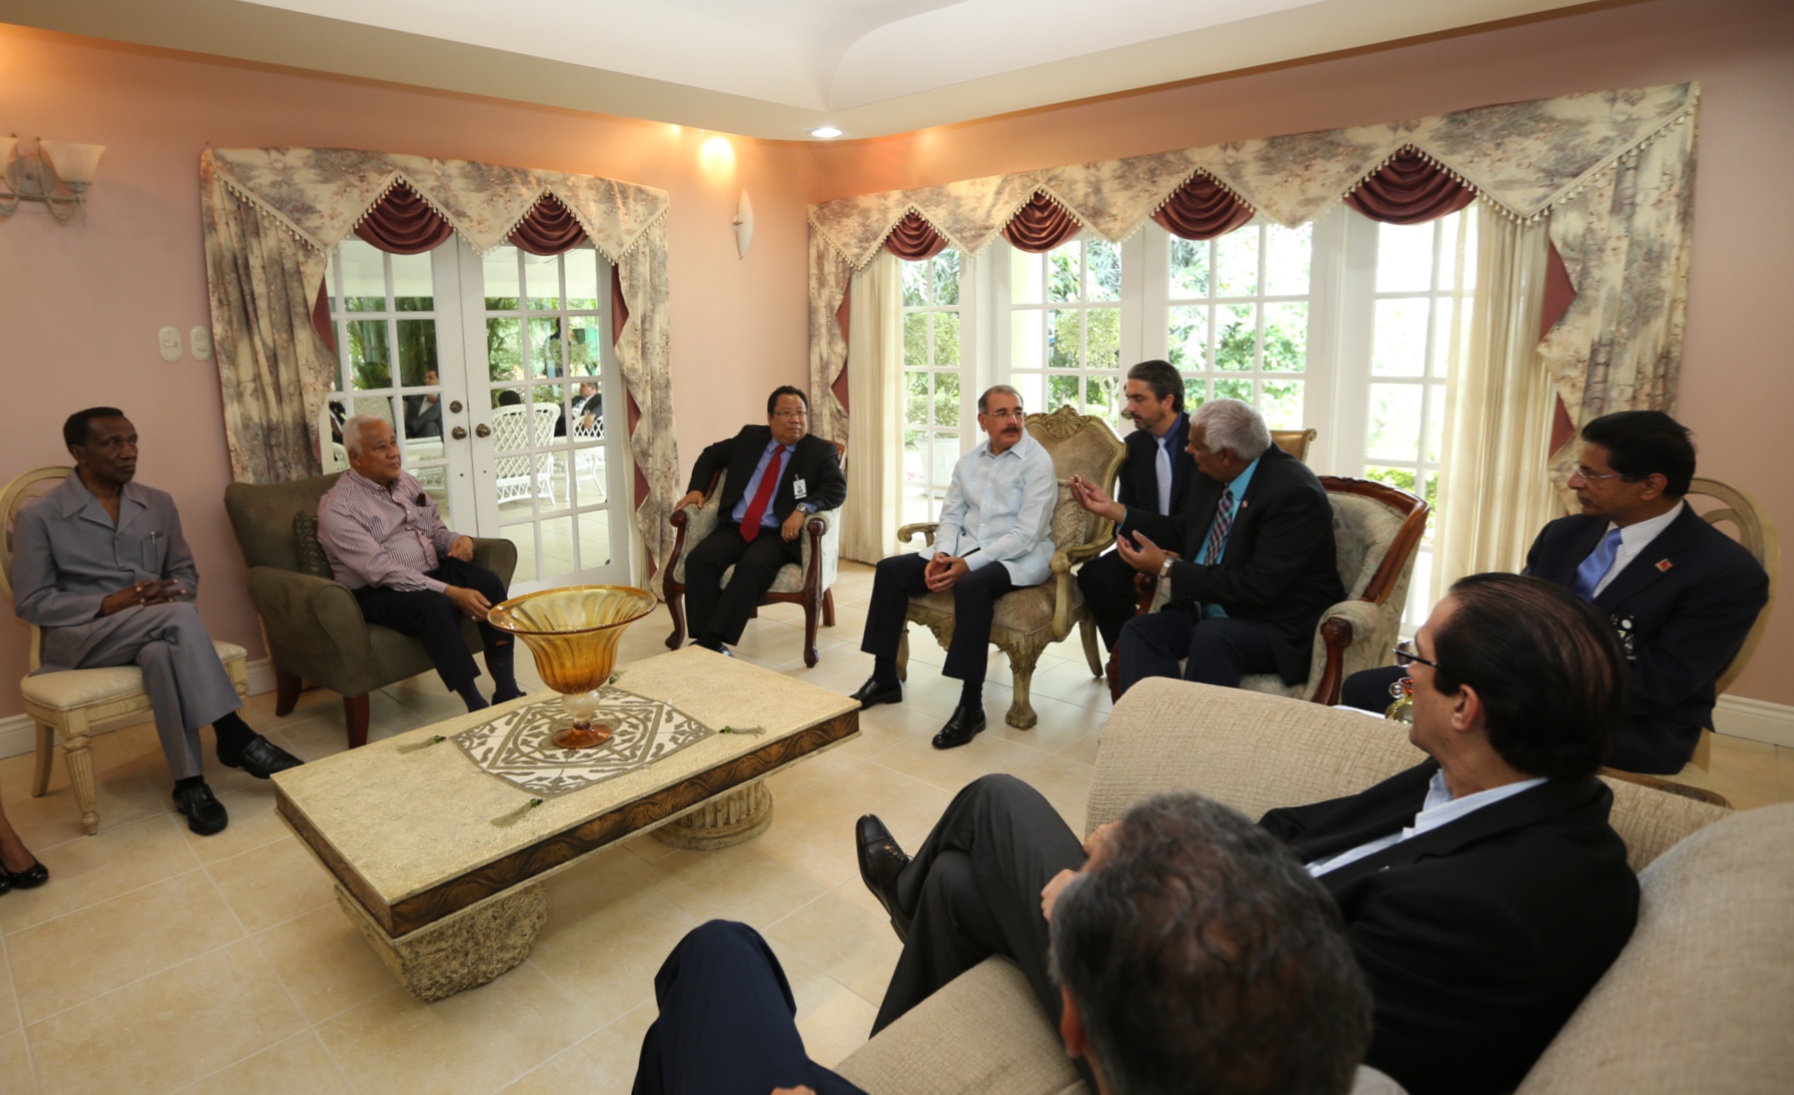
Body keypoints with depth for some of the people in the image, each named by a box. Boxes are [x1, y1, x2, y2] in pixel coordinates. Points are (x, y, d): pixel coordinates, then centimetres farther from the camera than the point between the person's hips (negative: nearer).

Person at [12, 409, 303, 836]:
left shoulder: (158, 504, 9)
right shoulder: (39, 517, -3)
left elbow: (185, 572, 15)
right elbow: (31, 602, -4)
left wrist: (172, 596, -9)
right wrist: (108, 604, -19)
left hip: (154, 632, 3)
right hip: (81, 636, -3)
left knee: (163, 653, -37)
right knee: (179, 618, -35)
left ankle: (189, 782, -32)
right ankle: (235, 736, -30)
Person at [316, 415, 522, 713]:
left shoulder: (405, 481, 11)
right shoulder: (338, 508, -12)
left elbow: (436, 529, 21)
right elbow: (381, 570, -22)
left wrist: (459, 540, -6)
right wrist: (450, 591, -30)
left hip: (432, 573, 7)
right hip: (378, 592, -6)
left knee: (489, 582, -22)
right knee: (435, 605, -37)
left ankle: (506, 692, -24)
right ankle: (476, 706, -33)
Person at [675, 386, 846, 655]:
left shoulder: (821, 451, 4)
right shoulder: (750, 437, 14)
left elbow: (837, 489, -10)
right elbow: (711, 455, 28)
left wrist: (803, 509, -28)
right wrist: (696, 489, 11)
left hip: (778, 534, -4)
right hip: (735, 528, 4)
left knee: (753, 565, -35)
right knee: (698, 558, -24)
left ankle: (712, 640, -32)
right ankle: (706, 638, -25)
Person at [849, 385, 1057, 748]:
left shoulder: (1038, 463, -10)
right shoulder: (968, 462, 11)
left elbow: (1026, 535, -18)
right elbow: (951, 516, 11)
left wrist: (968, 564, -24)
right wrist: (942, 554, -11)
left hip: (1018, 559, -7)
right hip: (965, 552, 7)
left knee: (971, 586, -38)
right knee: (890, 569, -7)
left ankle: (971, 706, -29)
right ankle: (885, 678, 1)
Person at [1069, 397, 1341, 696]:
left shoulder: (1295, 492, -21)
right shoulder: (1213, 476, 1)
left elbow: (1261, 585, -26)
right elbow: (1184, 530, 19)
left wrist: (1167, 567, -23)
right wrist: (1113, 510, 12)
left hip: (1278, 626, -6)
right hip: (1208, 612, 7)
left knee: (1211, 637, -35)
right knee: (1140, 631, -19)